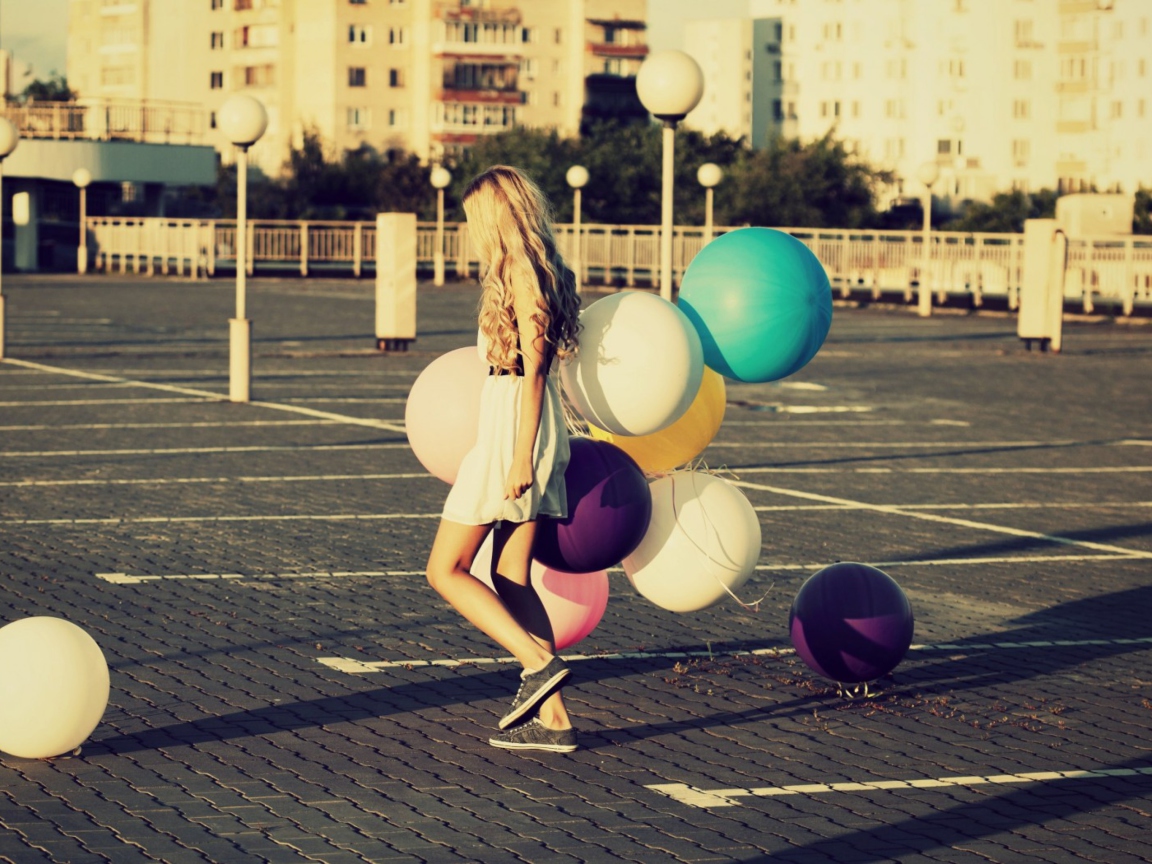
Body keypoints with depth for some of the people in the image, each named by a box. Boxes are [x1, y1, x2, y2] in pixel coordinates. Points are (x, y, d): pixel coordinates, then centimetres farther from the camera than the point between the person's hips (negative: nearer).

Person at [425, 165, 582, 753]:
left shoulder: (522, 274, -13)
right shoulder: (538, 273, 13)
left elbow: (532, 371, -18)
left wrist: (521, 457, -21)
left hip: (513, 435, -10)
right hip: (523, 435, 10)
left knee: (445, 571, -3)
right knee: (511, 578, 10)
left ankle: (539, 661, -13)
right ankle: (551, 717, 7)